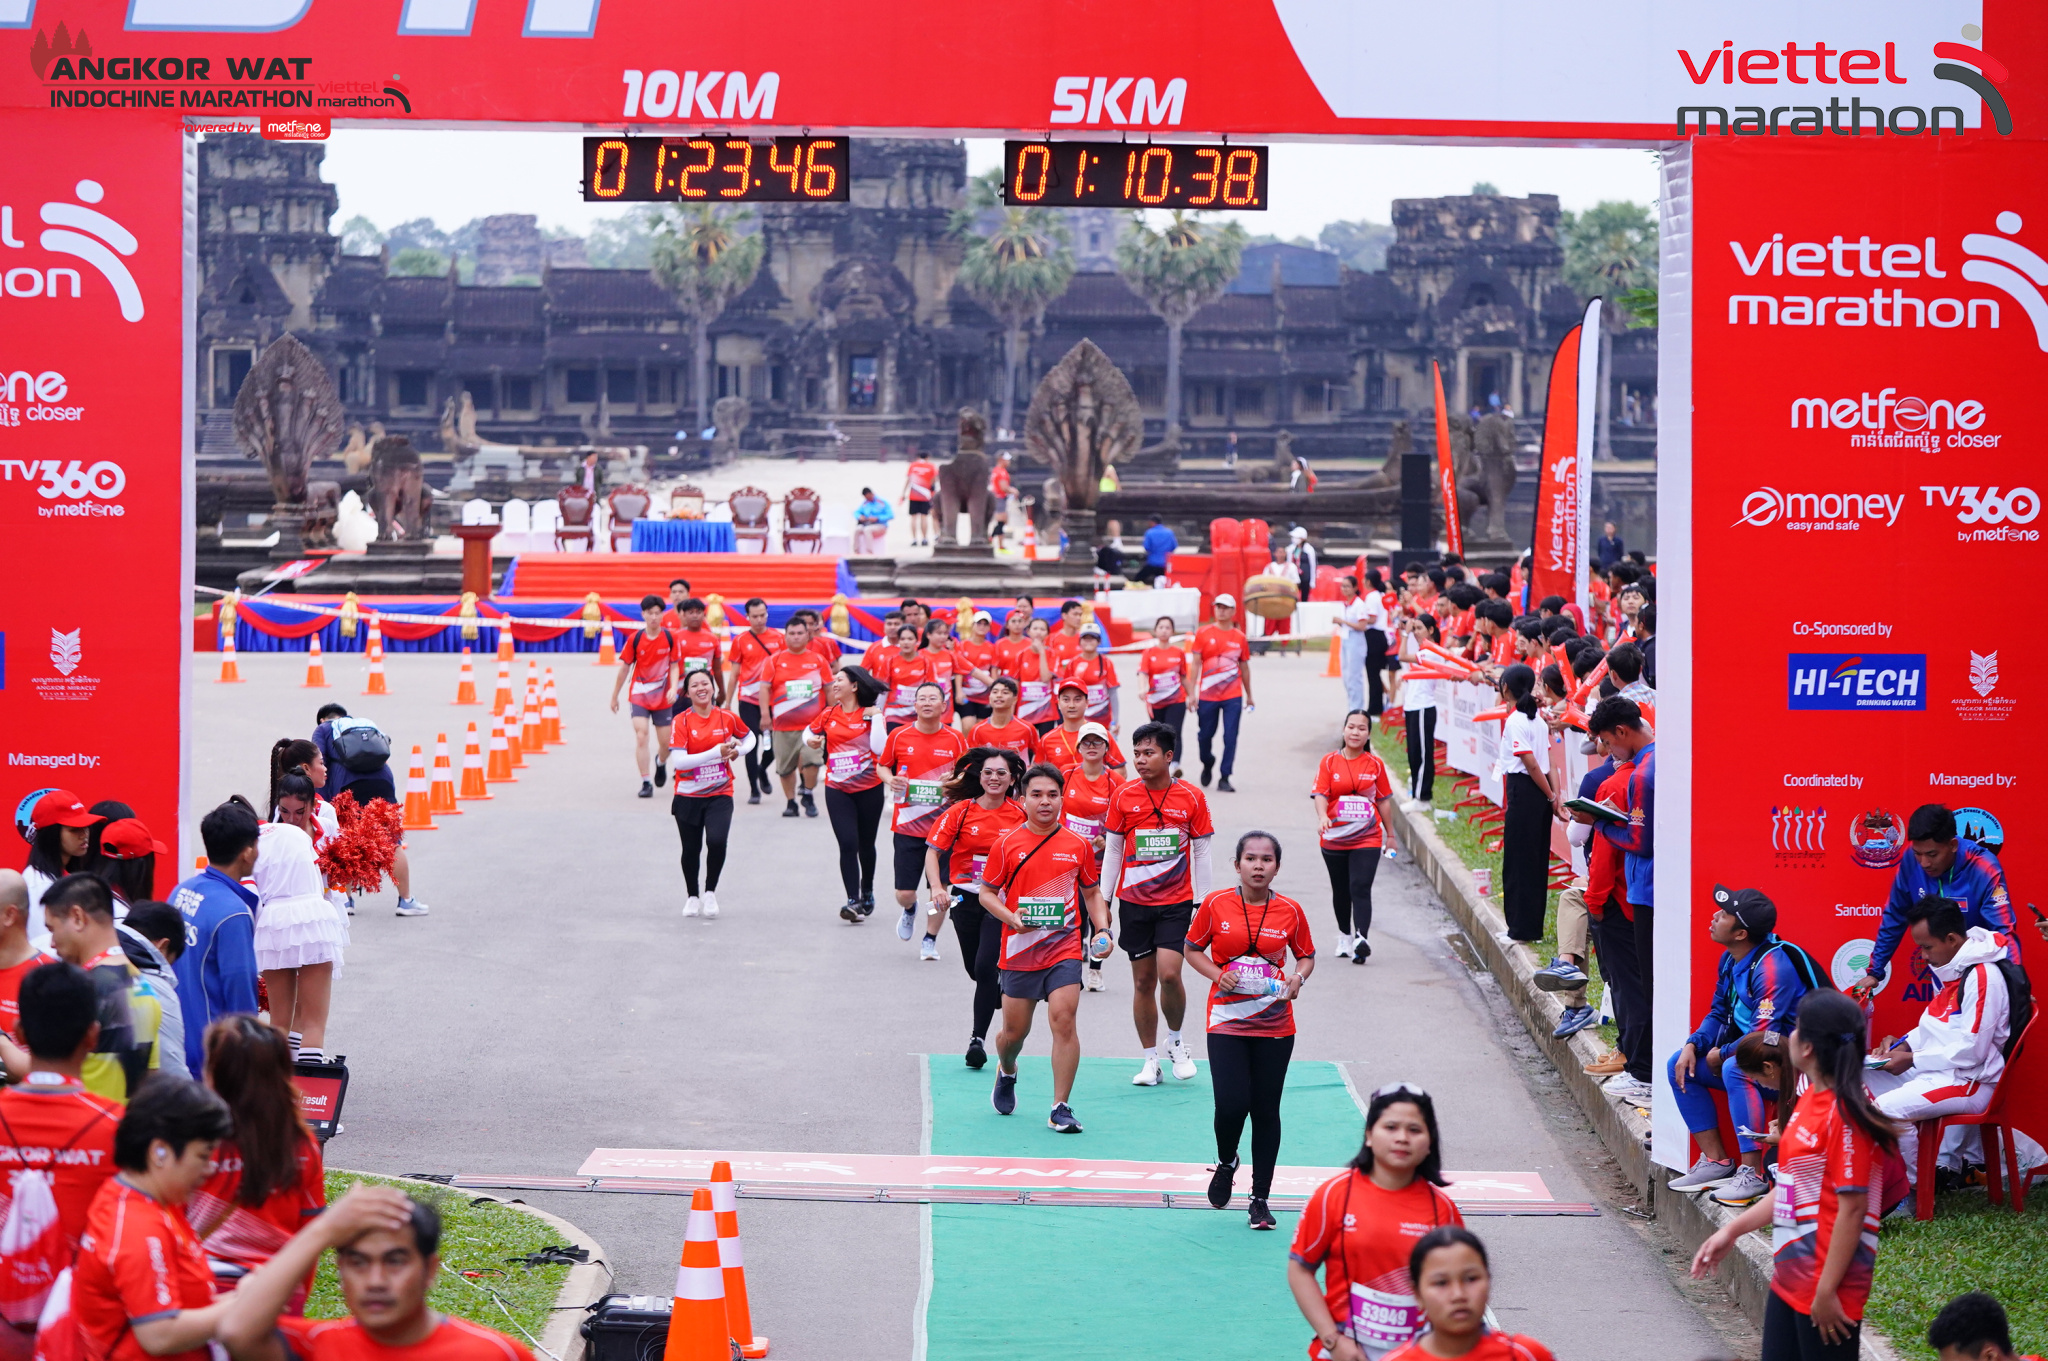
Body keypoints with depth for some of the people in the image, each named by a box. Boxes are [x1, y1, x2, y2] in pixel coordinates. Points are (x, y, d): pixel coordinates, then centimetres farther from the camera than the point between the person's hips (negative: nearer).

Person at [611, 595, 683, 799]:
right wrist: (615, 696, 9)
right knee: (641, 737, -15)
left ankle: (661, 762, 43)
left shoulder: (669, 638, -4)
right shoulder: (635, 639, -5)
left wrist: (673, 689, -16)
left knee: (665, 743, 7)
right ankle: (646, 782, -10)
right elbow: (624, 668, 3)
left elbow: (674, 667, 2)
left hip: (663, 698, 1)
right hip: (639, 695, -1)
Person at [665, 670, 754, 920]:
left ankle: (710, 893, 1)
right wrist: (716, 752, -23)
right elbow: (678, 761, -19)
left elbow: (749, 738, 19)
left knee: (717, 841, -21)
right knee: (691, 849, 9)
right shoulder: (681, 721, -9)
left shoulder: (727, 718, -1)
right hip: (688, 796, 0)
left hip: (720, 795, 0)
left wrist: (738, 751, -4)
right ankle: (692, 897, 33)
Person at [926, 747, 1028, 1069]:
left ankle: (978, 1039, -9)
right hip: (966, 899, 2)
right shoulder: (961, 811, -4)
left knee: (986, 967, -16)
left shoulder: (1021, 816, -4)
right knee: (976, 969, 14)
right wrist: (938, 888, -18)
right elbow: (933, 850, -5)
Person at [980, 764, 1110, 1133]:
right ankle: (1006, 1073, 44)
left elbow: (1092, 892, 15)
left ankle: (1060, 1109, -9)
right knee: (1014, 1031, 8)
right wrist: (1010, 918, -14)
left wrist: (1102, 930, 0)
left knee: (1064, 1020, -16)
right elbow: (987, 892, 4)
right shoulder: (1006, 844, 0)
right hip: (1019, 950, 0)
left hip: (1064, 948, 0)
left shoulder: (1078, 846, 4)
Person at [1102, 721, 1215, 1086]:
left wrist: (1202, 903, -1)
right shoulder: (1123, 796, 0)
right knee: (1143, 980, 4)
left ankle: (1175, 1041, 10)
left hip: (1177, 901, -2)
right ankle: (1150, 1059, 14)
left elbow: (1201, 853, 2)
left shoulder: (1191, 797, -3)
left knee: (1169, 973, -15)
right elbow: (1112, 850, 6)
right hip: (1134, 901, 2)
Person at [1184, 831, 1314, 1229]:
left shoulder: (1290, 911, 0)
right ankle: (1226, 1162, 20)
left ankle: (1260, 1200, 15)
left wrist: (1298, 977, -8)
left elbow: (1307, 956, 13)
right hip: (1227, 1021, -1)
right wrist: (1217, 974, -10)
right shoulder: (1215, 905, -3)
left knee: (1266, 1111, 3)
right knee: (1231, 1105, -14)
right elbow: (1193, 949, 7)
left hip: (1275, 1024, 1)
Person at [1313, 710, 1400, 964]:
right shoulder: (1329, 762, 0)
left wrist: (1390, 834, 12)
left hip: (1367, 838, -1)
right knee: (1341, 892, 14)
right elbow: (1320, 794, -9)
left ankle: (1361, 939, -27)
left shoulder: (1375, 764, 3)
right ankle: (1344, 936, 34)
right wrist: (1322, 816, -29)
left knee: (1360, 888, -17)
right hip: (1334, 838, 1)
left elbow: (1384, 800, 10)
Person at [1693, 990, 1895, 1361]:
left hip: (1825, 1291, -9)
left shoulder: (1844, 1115, -19)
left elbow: (1853, 1207, -20)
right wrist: (1732, 1231, 20)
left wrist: (1827, 1292, -20)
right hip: (1789, 1281, 9)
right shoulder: (1811, 1099, 9)